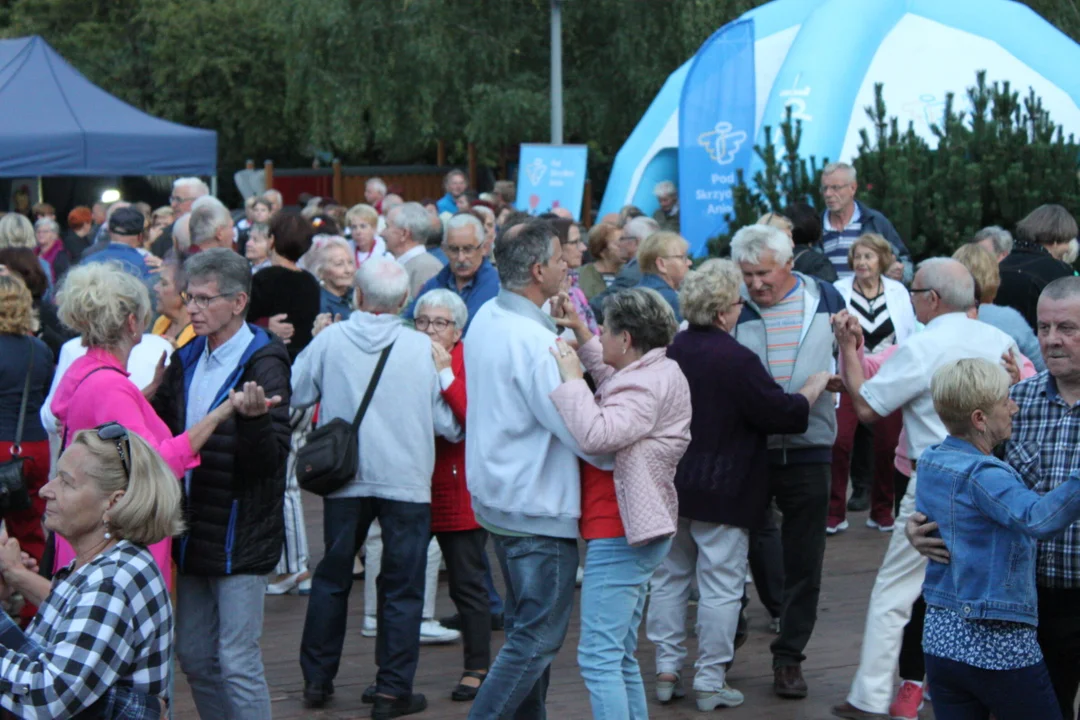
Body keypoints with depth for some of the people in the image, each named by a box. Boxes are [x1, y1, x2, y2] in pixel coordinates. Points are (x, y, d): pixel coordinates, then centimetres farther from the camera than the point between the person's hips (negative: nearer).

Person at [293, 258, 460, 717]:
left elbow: (295, 394, 4)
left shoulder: (329, 340, -5)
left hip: (343, 478, 2)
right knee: (401, 586, 6)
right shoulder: (423, 349, -7)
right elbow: (449, 425, -3)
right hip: (406, 478, -2)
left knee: (332, 577, 16)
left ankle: (318, 679, 22)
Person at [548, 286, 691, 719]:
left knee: (598, 657, -12)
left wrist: (572, 378, -22)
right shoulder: (653, 374, 13)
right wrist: (582, 335, 25)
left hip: (620, 536, -11)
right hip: (632, 533, 11)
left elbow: (598, 434, -32)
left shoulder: (649, 384, -18)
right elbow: (612, 384, 33)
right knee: (620, 657, 17)